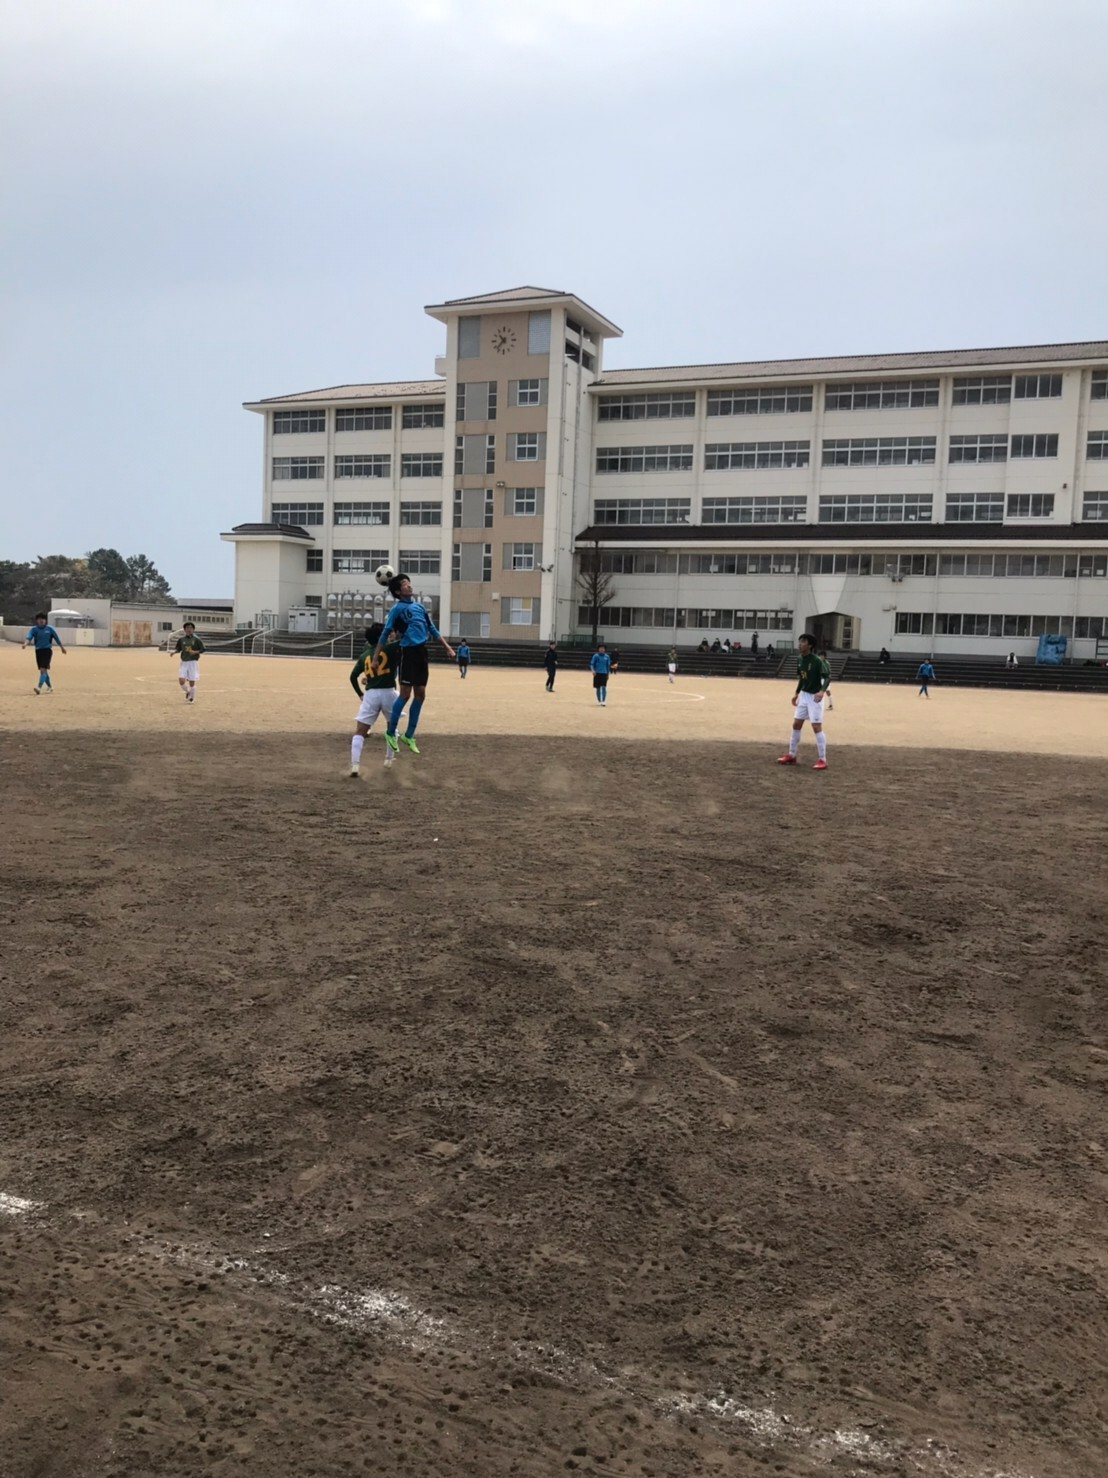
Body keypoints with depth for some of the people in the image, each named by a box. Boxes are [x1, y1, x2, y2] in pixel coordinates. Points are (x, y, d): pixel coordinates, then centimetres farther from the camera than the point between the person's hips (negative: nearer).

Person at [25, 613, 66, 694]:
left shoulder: (50, 629, -2)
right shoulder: (34, 629, 1)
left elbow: (57, 638, 9)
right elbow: (29, 637, -15)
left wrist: (62, 648, 20)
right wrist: (26, 643, -37)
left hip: (47, 650, -4)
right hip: (38, 650, 4)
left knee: (43, 669, -16)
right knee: (42, 670, 13)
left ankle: (39, 688, -26)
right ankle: (50, 687, 32)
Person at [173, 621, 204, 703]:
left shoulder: (196, 639, -3)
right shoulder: (181, 639, 5)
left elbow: (202, 649, -1)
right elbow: (178, 648, 14)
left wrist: (195, 652, -17)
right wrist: (174, 651, -7)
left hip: (193, 662, -2)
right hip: (184, 662, 2)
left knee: (192, 682, -1)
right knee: (181, 680, -12)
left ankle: (192, 698, 19)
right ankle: (187, 692, 18)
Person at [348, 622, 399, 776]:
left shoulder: (364, 655, 15)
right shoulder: (390, 648, 2)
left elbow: (353, 677, 17)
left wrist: (360, 694, 26)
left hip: (370, 694, 2)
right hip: (388, 693, -1)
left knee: (359, 732, 1)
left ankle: (355, 766, -15)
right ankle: (389, 758, 33)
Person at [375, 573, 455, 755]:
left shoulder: (420, 606, 14)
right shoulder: (398, 609, -5)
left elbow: (433, 629, 20)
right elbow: (385, 635, -4)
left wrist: (447, 647, 13)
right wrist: (375, 658, -7)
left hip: (422, 653, 6)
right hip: (408, 653, -6)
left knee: (420, 694, 6)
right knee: (405, 694, -6)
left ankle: (409, 736, 16)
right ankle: (390, 733, 8)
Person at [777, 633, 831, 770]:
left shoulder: (817, 660, -19)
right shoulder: (799, 659, 4)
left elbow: (827, 676, -23)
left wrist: (822, 691, -39)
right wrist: (796, 693, 18)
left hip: (815, 697, -8)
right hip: (803, 695, 8)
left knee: (817, 727, -9)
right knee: (796, 725, 11)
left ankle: (823, 760, -2)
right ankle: (792, 756, 22)